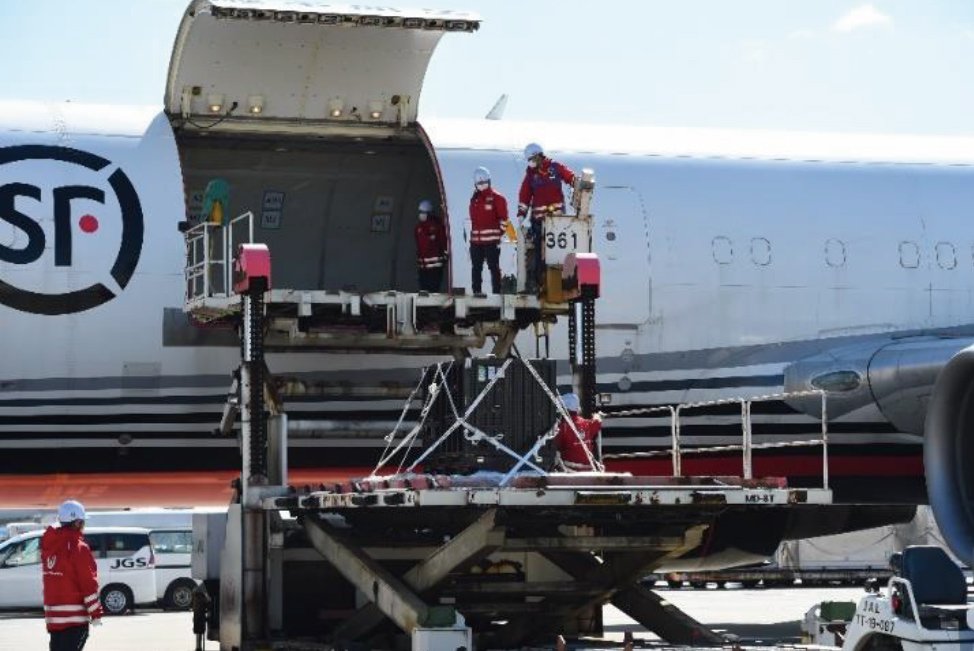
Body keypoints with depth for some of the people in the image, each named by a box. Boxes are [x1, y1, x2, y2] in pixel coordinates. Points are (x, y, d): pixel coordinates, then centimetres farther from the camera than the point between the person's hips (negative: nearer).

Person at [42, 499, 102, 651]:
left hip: (53, 616, 8)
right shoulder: (77, 547, -14)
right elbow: (89, 583, -15)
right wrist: (96, 613, -8)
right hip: (74, 617, -8)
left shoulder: (49, 544, 9)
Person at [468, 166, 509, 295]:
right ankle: (476, 292, 16)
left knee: (494, 267, -5)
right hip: (476, 240, 7)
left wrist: (500, 233, -8)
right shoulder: (474, 199, 15)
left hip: (491, 240, -7)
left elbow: (503, 217, -4)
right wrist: (473, 233, 15)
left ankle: (496, 292, -3)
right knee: (476, 268, 9)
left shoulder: (497, 198, -4)